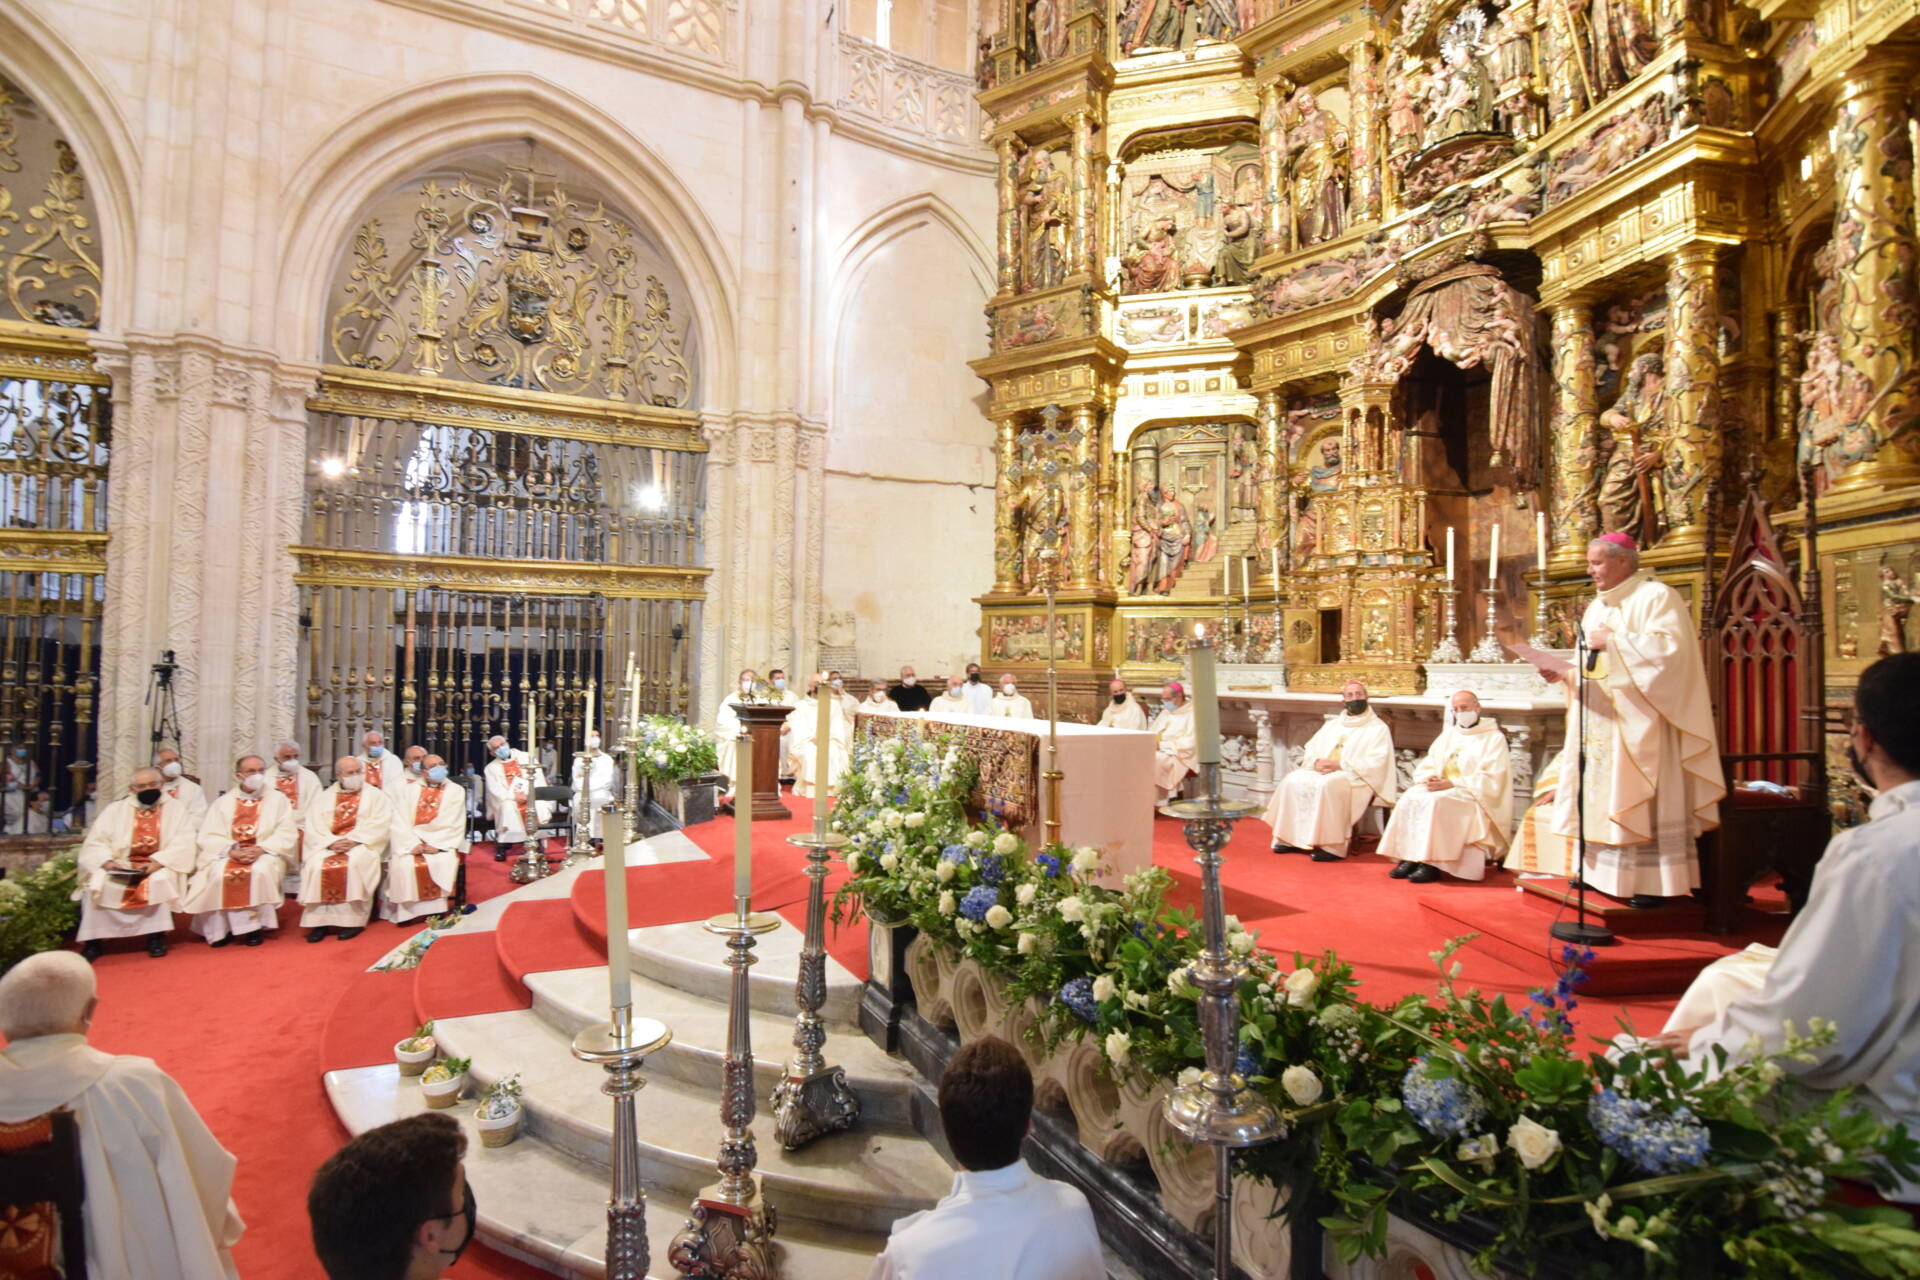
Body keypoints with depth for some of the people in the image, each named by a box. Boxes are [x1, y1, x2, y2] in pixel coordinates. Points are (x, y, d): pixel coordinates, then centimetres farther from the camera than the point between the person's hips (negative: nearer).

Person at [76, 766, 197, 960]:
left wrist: (157, 862, -20)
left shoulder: (177, 808, 7)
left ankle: (156, 935, -20)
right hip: (120, 867, 2)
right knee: (96, 883, -26)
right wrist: (107, 862, -15)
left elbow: (182, 844, -4)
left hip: (160, 867, -2)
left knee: (158, 880, -33)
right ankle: (92, 940, -15)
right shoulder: (115, 809, 14)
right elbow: (95, 842, 5)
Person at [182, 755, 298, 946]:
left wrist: (260, 848, -18)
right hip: (228, 855, 2)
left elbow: (287, 833, -2)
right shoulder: (223, 802, 12)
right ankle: (223, 928, -18)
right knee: (219, 873, -30)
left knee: (260, 871, -34)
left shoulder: (278, 799, 8)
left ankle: (256, 925, -20)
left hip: (266, 854, -1)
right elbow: (209, 836, 1)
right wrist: (232, 851, -17)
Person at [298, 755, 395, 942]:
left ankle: (352, 920, -27)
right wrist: (331, 842, -14)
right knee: (316, 865, -27)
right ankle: (319, 920, -21)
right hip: (329, 845, 3)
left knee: (355, 863, -33)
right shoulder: (325, 797, 16)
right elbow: (314, 827, 4)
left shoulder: (375, 795, 9)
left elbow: (379, 825, -3)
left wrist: (354, 840, -16)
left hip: (362, 845, -2)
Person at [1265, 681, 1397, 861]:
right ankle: (1289, 838, -17)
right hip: (1322, 771, 6)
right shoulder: (1332, 724, 22)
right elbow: (1310, 749, 18)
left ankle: (1331, 845, -31)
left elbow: (1377, 763, -9)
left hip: (1356, 778, -6)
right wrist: (1316, 762, -7)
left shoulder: (1379, 728, 4)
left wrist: (1340, 765, -17)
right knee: (1293, 780, -21)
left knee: (1327, 785, -37)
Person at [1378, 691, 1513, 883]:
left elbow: (1490, 779, -10)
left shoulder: (1494, 738, 1)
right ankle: (1409, 858, -27)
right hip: (1442, 788, 6)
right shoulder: (1448, 734, 19)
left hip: (1474, 795, -6)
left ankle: (1431, 864, -32)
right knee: (1410, 797, -24)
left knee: (1437, 801, -34)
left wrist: (1451, 783, -18)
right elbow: (1427, 766, 16)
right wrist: (1429, 779, -9)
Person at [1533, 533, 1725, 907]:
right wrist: (1563, 672, -1)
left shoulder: (1656, 597, -7)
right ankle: (1601, 871, 13)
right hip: (1600, 718, 8)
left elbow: (1671, 648, -21)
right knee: (1601, 792, 8)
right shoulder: (1597, 606, 17)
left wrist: (1613, 641, -17)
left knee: (1639, 796, -6)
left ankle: (1650, 881, -1)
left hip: (1637, 721, -8)